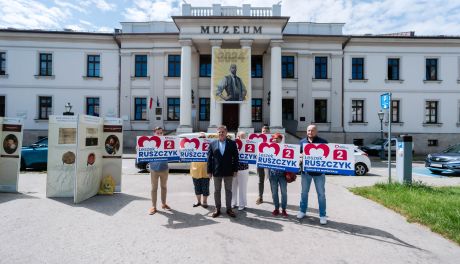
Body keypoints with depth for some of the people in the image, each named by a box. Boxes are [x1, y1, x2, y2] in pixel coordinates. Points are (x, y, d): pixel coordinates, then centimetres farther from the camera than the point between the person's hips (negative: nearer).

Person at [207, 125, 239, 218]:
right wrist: (209, 171, -2)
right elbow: (209, 158, 1)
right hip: (216, 171, 1)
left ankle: (229, 209, 22)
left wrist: (235, 170, -4)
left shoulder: (232, 143, -1)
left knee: (228, 190, 9)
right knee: (217, 191, 10)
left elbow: (235, 157, 0)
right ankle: (217, 209, 23)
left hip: (228, 171, -1)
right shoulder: (212, 144, 2)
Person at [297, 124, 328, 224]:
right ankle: (302, 211, 30)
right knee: (304, 192, 14)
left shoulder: (323, 142, -3)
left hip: (319, 171, -2)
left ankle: (322, 215, 17)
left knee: (321, 194, 6)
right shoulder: (302, 142, 6)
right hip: (305, 171, 3)